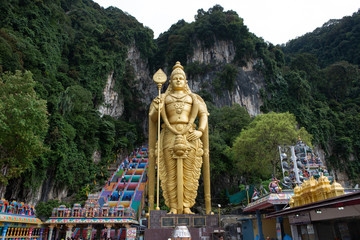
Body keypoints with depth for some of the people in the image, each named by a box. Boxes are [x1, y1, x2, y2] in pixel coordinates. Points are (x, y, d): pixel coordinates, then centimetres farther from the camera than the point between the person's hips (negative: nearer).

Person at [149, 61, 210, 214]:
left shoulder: (193, 98, 16)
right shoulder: (164, 98, 16)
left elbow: (203, 115, 6)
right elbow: (153, 118, 8)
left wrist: (200, 131, -10)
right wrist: (156, 108, -13)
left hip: (189, 137, 1)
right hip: (170, 137, 0)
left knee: (188, 173, -1)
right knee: (171, 173, -2)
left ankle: (186, 207, 8)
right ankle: (173, 208, 6)